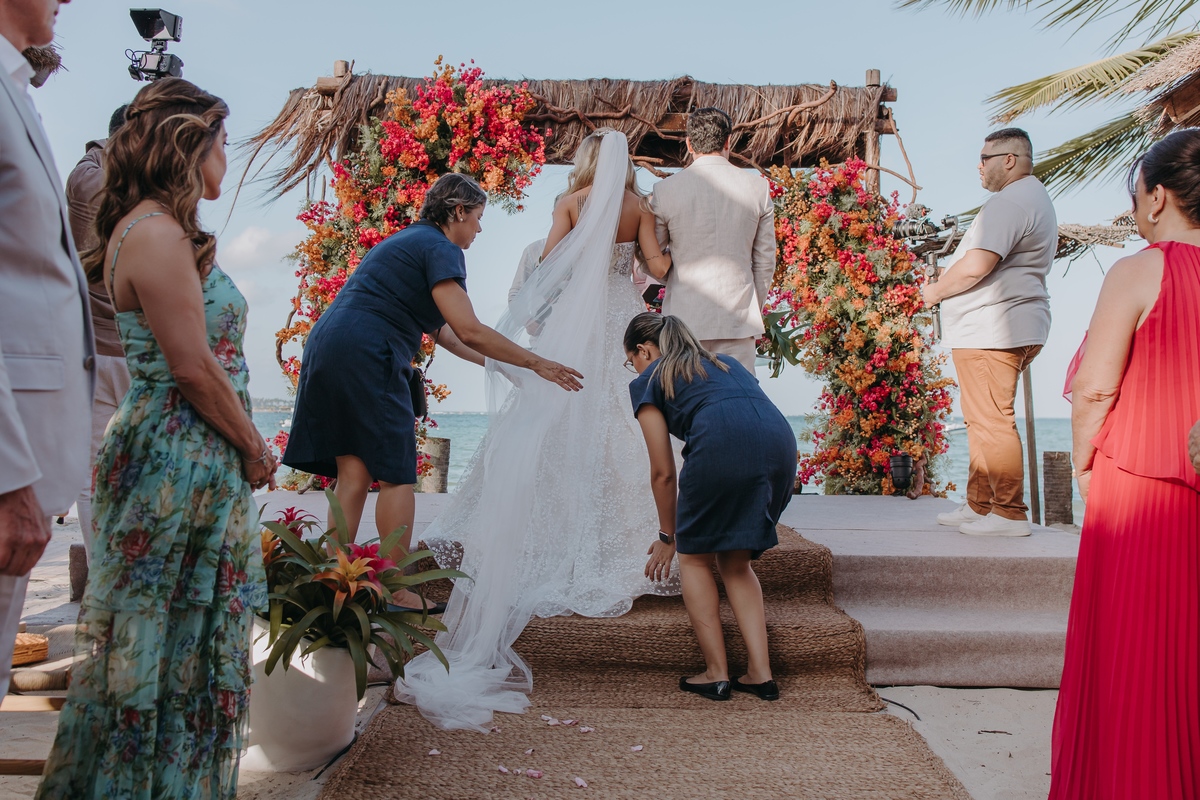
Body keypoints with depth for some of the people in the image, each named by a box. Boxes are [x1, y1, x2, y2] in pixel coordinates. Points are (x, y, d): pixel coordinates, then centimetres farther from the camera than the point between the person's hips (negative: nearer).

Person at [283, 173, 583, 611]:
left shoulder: (410, 240, 25)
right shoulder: (440, 248, -5)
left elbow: (439, 328, 28)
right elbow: (469, 331, -14)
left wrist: (493, 363, 30)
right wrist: (536, 364, -7)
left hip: (327, 347, 9)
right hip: (366, 357, -9)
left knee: (353, 474, 10)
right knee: (397, 475, -3)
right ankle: (399, 592, 2)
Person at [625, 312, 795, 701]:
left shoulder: (648, 381, 20)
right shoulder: (726, 362, 37)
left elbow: (663, 473, 18)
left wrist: (668, 536, 31)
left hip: (721, 446, -6)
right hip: (781, 442, 6)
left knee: (694, 555, 16)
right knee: (735, 562, 21)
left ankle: (716, 674, 15)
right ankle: (760, 674, 15)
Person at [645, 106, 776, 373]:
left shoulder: (665, 189, -2)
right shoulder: (758, 187, 2)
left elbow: (651, 262, 6)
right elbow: (765, 262, 8)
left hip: (685, 315, -1)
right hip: (738, 318, 1)